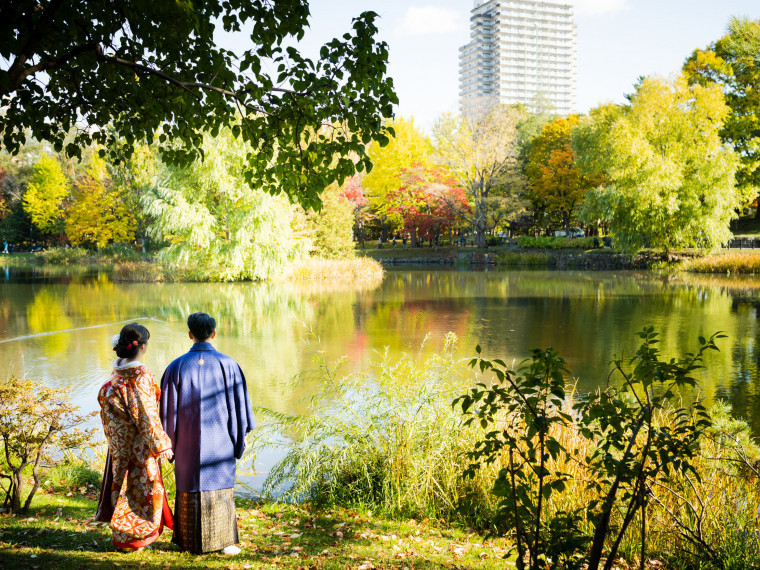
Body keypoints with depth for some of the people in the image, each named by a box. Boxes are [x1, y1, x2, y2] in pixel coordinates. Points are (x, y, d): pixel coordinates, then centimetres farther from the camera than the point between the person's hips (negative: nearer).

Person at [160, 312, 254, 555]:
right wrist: (239, 441, 7)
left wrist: (169, 445, 9)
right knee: (220, 488, 8)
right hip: (220, 443, -1)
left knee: (189, 490, 12)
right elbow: (238, 406, -3)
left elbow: (169, 410, -1)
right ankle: (224, 541, 12)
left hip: (188, 443, 1)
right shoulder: (228, 365, -7)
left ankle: (189, 542, 22)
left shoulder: (176, 367, -5)